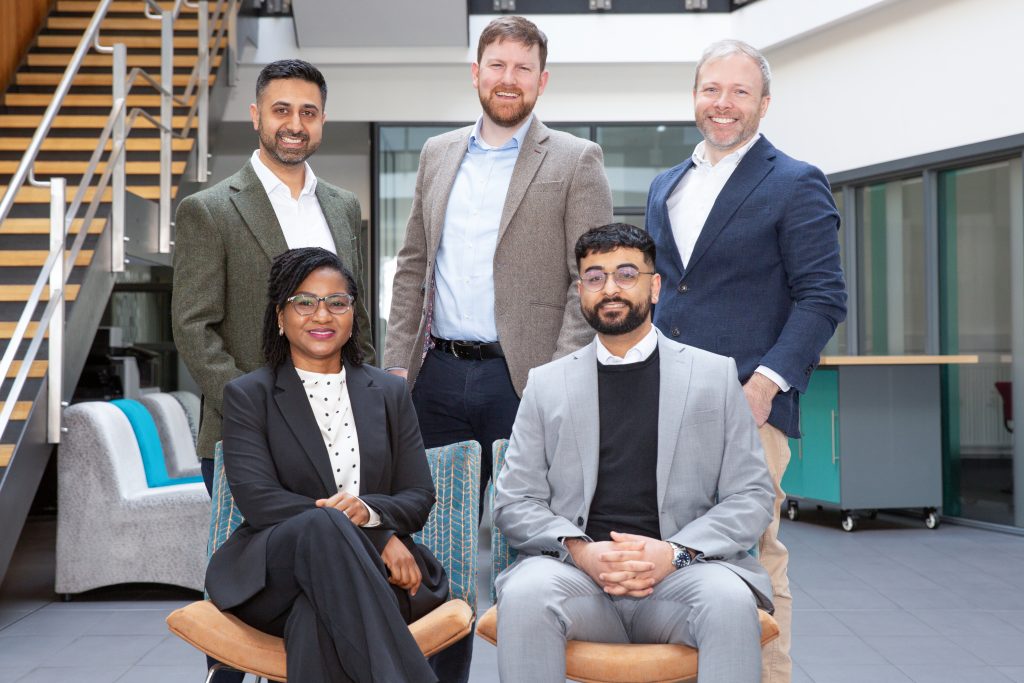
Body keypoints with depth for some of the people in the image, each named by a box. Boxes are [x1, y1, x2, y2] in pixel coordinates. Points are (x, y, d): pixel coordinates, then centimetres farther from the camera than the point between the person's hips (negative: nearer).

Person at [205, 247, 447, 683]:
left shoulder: (389, 393, 18)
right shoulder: (247, 396, 10)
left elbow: (419, 497, 11)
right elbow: (257, 499, -5)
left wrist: (368, 512, -16)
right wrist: (378, 538, -16)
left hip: (369, 572, 1)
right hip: (276, 574, -1)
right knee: (322, 525, -38)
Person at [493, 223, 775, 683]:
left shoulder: (715, 374, 12)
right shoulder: (547, 384, 15)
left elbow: (752, 497, 7)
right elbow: (514, 502, 10)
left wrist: (676, 552, -11)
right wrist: (580, 550, -10)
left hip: (680, 572, 0)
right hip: (576, 571, 1)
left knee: (730, 599, -34)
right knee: (524, 593, -33)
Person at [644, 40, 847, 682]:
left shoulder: (796, 185, 1)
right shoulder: (666, 187, 20)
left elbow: (822, 297, -5)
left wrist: (766, 382, -16)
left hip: (747, 403, -5)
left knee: (752, 554, -6)